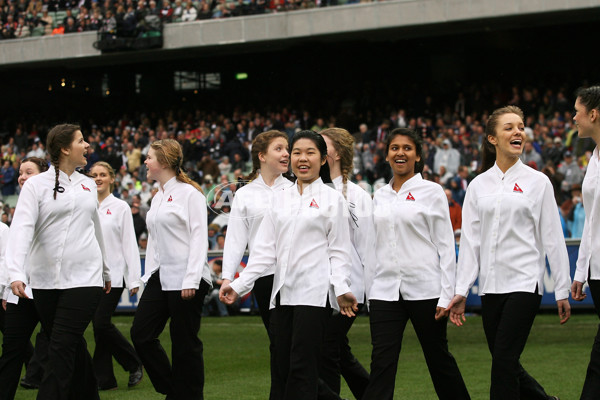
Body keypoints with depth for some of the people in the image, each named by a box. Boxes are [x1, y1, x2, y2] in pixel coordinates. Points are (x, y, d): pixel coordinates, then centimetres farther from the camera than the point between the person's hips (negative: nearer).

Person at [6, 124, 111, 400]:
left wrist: (106, 272, 29)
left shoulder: (87, 184, 13)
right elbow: (22, 229, -13)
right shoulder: (36, 185, -2)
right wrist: (16, 273, -26)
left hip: (84, 277, 1)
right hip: (45, 281, -1)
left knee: (62, 349, -10)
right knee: (73, 347, 8)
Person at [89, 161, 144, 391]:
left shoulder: (120, 207, 1)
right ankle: (105, 379, 9)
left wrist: (134, 279, -7)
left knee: (102, 324, -12)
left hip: (113, 274, -4)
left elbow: (129, 243, -1)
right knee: (98, 327, 4)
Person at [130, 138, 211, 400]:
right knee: (141, 334, 3)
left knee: (184, 343, -3)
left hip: (185, 278, -8)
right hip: (160, 277, 8)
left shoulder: (189, 193, -8)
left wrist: (191, 280, -18)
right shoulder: (157, 197, 17)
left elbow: (199, 238, -13)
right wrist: (148, 275, 15)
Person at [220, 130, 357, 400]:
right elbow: (265, 249, 13)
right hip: (283, 293, 5)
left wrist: (341, 289, -16)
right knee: (282, 370, 3)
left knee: (302, 370, -10)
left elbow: (339, 251, -1)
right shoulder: (280, 198, 16)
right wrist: (238, 285, 3)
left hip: (314, 292, -5)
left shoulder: (331, 199, 4)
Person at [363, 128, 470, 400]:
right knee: (382, 363, -5)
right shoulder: (380, 197, 13)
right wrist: (370, 291, 12)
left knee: (438, 358, 7)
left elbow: (446, 245, -2)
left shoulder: (432, 192, 0)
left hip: (424, 288, -3)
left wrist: (447, 295, -8)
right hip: (385, 290, 3)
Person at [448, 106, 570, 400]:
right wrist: (461, 290, 2)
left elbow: (552, 238, 2)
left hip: (524, 284, -4)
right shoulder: (478, 185, 9)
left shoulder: (537, 182, 2)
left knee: (504, 362, -11)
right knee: (506, 365, 8)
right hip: (491, 287, 4)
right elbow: (470, 240, 8)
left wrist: (562, 291, -1)